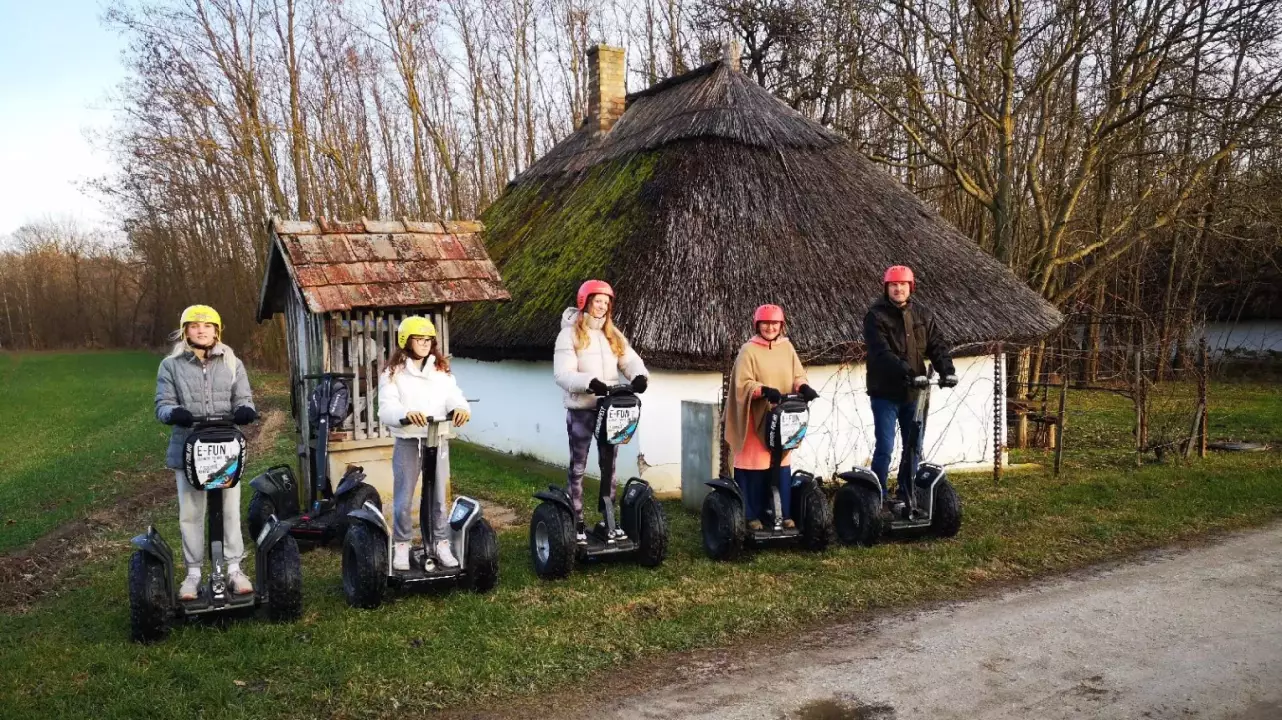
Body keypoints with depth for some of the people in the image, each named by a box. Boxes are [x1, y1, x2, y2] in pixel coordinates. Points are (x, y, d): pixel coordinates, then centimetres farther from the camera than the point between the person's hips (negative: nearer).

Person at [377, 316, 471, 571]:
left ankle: (441, 544, 19)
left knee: (439, 497, 9)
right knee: (403, 498, 3)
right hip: (407, 442, -3)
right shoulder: (393, 373, -2)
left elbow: (453, 396, -5)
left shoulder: (442, 371, 9)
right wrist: (406, 413, -37)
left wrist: (461, 407, -29)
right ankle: (401, 546, 17)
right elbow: (386, 407, -15)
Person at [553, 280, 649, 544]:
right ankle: (576, 523, 9)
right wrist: (589, 382, -33)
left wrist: (639, 376, -22)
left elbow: (630, 360, 0)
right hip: (580, 409, -6)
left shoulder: (613, 334, 11)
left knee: (609, 465, 13)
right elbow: (562, 374, -17)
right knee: (578, 467, 3)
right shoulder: (570, 333, -7)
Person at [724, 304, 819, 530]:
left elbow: (797, 375, 6)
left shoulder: (787, 347, 8)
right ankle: (751, 516, 7)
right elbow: (743, 384, -12)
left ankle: (784, 514, 14)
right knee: (755, 468, -2)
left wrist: (804, 387, -16)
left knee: (782, 466, 7)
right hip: (756, 419, -4)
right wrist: (765, 390, -29)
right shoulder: (749, 350, -6)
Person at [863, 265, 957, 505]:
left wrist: (946, 370, -17)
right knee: (885, 447, -7)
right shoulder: (876, 316, -11)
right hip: (885, 392, -5)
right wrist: (909, 374, -33)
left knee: (913, 446, 11)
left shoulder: (922, 313, 6)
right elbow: (882, 353, -22)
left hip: (913, 392, 5)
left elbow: (936, 344, 2)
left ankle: (907, 496, 24)